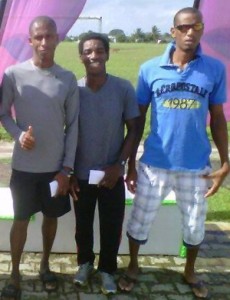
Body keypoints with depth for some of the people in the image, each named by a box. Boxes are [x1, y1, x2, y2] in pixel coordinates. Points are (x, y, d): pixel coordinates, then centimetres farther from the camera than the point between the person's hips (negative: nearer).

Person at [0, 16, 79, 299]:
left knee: (51, 217, 16)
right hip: (24, 166, -1)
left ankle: (45, 264, 38)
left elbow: (73, 126, -1)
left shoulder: (68, 79, -4)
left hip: (55, 166, 2)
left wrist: (67, 168, -3)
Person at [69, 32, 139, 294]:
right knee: (83, 225, 17)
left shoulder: (124, 89, -11)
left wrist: (119, 164, -12)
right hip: (82, 174, 1)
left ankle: (107, 269, 34)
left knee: (111, 226, 11)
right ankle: (85, 262, 42)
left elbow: (133, 129, -4)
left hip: (112, 174, 0)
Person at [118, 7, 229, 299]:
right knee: (139, 221, 13)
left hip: (196, 166, 1)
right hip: (154, 163, 0)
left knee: (195, 225, 16)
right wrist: (131, 164, 2)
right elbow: (138, 119, 2)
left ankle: (189, 271, 43)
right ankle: (133, 266, 40)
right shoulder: (150, 69, -5)